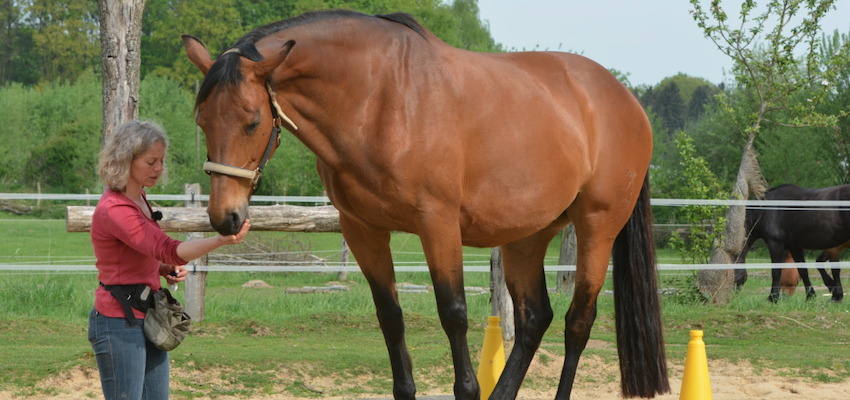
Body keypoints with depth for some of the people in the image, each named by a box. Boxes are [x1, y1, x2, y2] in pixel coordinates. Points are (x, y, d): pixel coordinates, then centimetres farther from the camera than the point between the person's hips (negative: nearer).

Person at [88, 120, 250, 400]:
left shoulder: (139, 199, 9)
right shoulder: (113, 209, -21)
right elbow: (168, 249, -32)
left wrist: (166, 269, 4)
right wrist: (221, 240, -46)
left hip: (148, 321, 9)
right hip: (119, 324, -9)